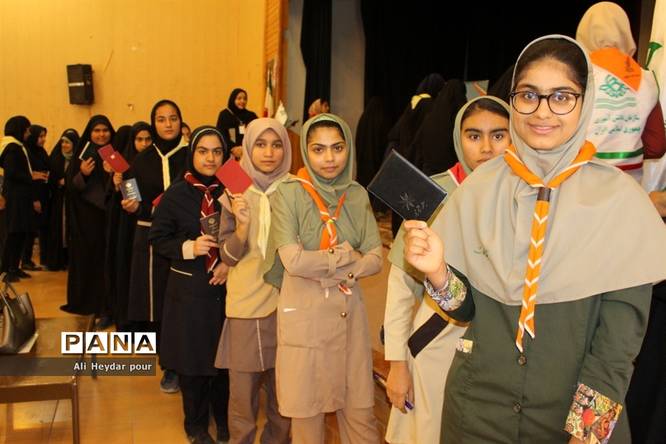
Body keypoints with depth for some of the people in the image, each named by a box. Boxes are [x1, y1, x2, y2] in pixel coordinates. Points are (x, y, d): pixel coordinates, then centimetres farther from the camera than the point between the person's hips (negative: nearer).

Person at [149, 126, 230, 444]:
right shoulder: (176, 194, -5)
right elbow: (158, 239, -2)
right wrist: (189, 247, -18)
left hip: (226, 286, 1)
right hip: (188, 289, -1)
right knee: (192, 358, 11)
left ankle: (224, 418, 36)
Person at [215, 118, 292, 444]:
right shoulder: (235, 193, 0)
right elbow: (228, 256, -1)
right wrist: (242, 225, -19)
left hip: (286, 300, 0)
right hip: (246, 303, 0)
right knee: (243, 388, 6)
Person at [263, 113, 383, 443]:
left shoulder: (357, 195, 5)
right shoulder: (289, 193, -6)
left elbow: (375, 259, 1)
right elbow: (293, 261, -16)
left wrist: (326, 271, -12)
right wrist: (348, 255, -8)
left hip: (349, 312, 3)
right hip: (303, 314, -3)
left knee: (359, 411, 8)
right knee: (307, 414, 9)